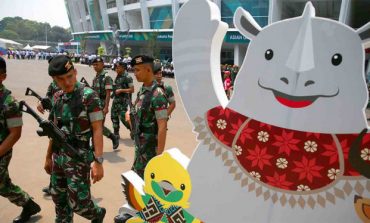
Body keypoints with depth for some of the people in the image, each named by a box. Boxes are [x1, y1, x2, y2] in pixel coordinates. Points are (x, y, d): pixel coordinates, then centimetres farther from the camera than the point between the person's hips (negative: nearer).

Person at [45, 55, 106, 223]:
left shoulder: (89, 96, -13)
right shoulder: (57, 98, 7)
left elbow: (97, 129, -17)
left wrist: (98, 161, -22)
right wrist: (48, 157, 17)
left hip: (79, 158, -6)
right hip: (58, 157, 6)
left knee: (78, 203, 0)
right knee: (59, 199, 17)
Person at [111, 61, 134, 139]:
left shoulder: (127, 77, -13)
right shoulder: (117, 77, 12)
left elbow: (132, 90, -17)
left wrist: (121, 90, -20)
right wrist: (114, 91, 9)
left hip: (123, 100, -8)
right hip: (115, 99, 8)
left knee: (123, 117, -9)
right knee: (114, 116, 10)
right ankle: (116, 134, 22)